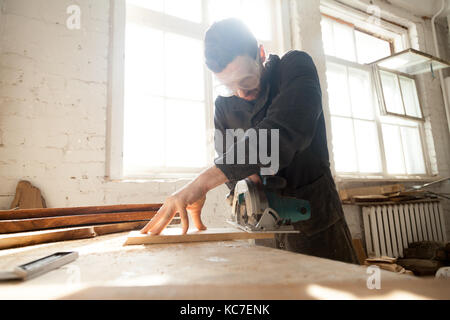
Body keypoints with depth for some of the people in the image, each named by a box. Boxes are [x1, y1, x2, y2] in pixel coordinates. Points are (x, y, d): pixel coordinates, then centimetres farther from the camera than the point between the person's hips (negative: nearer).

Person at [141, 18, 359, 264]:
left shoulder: (296, 67, -12)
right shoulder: (224, 106, 1)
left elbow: (283, 132, -30)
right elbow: (228, 161, -1)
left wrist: (204, 181, -38)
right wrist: (245, 182, -26)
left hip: (316, 217, -3)